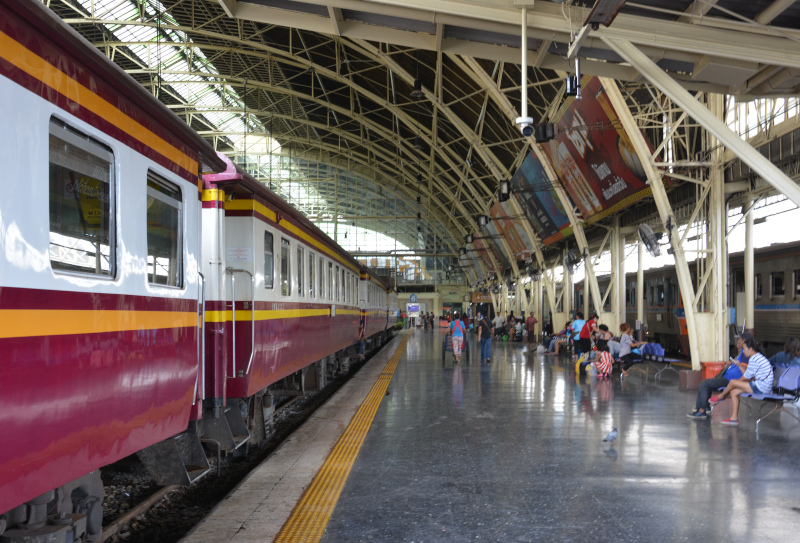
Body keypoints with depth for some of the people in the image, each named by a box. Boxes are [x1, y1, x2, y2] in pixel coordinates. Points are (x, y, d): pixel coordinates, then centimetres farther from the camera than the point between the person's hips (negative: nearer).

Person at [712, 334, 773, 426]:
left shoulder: (754, 360, -17)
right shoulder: (759, 357, 17)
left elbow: (746, 377, -10)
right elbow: (748, 376, 17)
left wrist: (738, 382, 8)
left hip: (761, 388, -11)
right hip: (763, 387, 11)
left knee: (732, 382, -10)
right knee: (734, 392, 6)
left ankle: (720, 397, 19)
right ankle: (734, 418, 6)